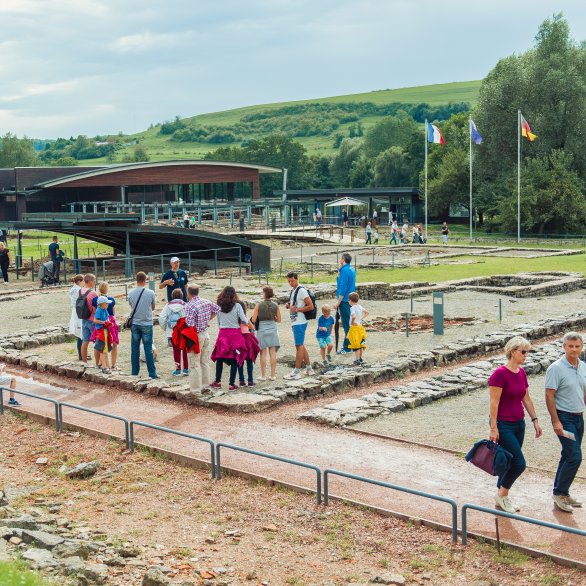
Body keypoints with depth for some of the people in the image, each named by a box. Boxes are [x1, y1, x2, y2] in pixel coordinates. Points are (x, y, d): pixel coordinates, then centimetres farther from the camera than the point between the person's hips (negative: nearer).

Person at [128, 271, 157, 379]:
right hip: (147, 324, -2)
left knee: (135, 349, 10)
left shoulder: (131, 293, -3)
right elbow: (153, 307, 4)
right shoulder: (150, 293, -10)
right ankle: (152, 373, 2)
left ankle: (135, 372, 15)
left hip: (135, 324, 2)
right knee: (148, 349, 1)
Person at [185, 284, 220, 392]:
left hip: (196, 335, -7)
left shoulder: (190, 306, -19)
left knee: (194, 364, -1)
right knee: (205, 362, 17)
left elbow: (190, 324, -24)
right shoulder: (207, 302, 3)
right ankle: (206, 384, 24)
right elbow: (217, 309, 20)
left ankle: (196, 388, 0)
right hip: (206, 334, 7)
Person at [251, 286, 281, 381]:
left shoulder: (258, 305, -7)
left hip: (262, 330, -2)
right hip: (273, 329, 2)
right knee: (273, 353, 5)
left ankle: (263, 375, 6)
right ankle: (273, 375, 8)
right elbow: (279, 320, 5)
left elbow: (253, 320, -7)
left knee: (263, 353, 4)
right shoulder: (276, 306, -1)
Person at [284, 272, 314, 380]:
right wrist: (289, 305, 7)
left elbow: (310, 306, -17)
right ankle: (309, 369, 24)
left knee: (299, 346, -5)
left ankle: (296, 372, -2)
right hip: (295, 322, 10)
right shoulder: (292, 290, 14)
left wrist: (297, 309, -21)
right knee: (301, 346, 15)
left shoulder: (301, 291, -14)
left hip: (299, 323, -10)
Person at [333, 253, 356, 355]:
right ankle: (347, 345, 22)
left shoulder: (345, 270, -16)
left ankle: (347, 348, -3)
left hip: (345, 300, -10)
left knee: (346, 324, -6)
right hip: (351, 300, 10)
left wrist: (338, 302, -19)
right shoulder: (352, 269, 11)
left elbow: (343, 288, -20)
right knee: (348, 323, 15)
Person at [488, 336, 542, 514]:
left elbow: (526, 399, 16)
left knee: (510, 462, 12)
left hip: (519, 424, 8)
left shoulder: (521, 372, 7)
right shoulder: (500, 373, -17)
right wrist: (493, 428, -19)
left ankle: (502, 498, 24)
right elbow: (494, 403, -17)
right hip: (504, 425, -8)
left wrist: (535, 420, 14)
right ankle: (502, 495, 10)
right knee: (519, 463, -9)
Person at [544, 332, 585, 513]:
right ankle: (559, 494, 0)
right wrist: (556, 422, -18)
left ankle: (561, 493, 24)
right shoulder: (556, 368, -15)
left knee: (569, 456, 13)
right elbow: (549, 396, -15)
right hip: (564, 418, -7)